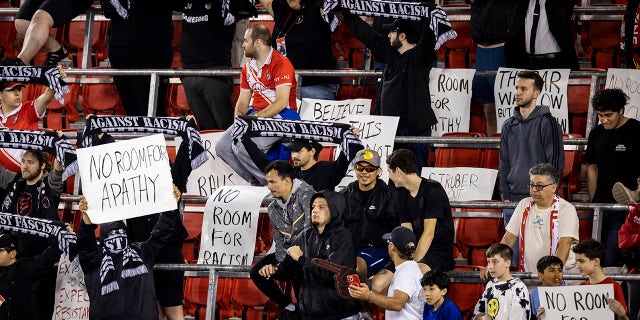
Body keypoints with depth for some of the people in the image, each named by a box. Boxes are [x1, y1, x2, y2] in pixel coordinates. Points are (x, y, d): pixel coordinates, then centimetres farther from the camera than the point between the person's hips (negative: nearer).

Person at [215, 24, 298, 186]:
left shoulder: (280, 63, -11)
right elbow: (243, 101, 16)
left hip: (280, 116, -9)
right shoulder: (248, 67, 15)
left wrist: (255, 118, -21)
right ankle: (256, 184, -1)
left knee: (244, 147, -28)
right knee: (223, 147, -6)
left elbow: (282, 102, -18)